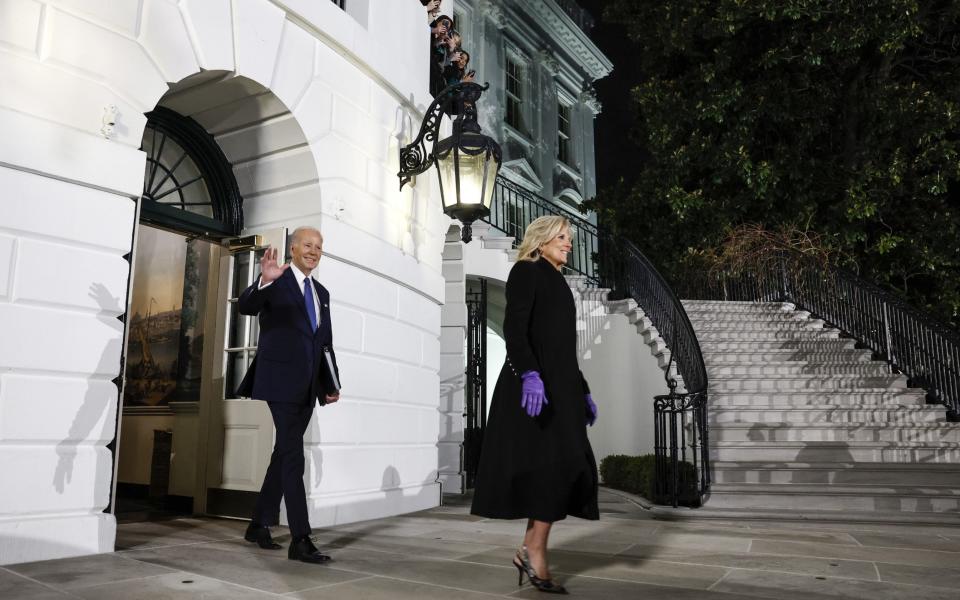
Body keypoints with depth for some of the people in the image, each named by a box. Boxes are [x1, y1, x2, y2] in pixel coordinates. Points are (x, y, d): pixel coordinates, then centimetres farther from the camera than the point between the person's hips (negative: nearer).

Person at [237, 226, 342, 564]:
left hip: (307, 387, 7)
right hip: (282, 381, -7)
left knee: (284, 454, 13)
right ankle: (300, 540, -8)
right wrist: (265, 281, -40)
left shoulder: (321, 293, 17)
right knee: (293, 457, -10)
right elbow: (245, 306, -21)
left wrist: (333, 384, 10)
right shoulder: (275, 282, -2)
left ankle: (259, 524, 26)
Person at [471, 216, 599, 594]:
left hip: (558, 386, 9)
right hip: (534, 385, -9)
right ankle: (534, 553, -2)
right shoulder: (525, 271, -2)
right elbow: (513, 329, -17)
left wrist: (582, 392, 22)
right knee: (555, 467, -13)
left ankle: (531, 551, 10)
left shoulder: (557, 283, 24)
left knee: (568, 470, 4)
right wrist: (529, 375, -30)